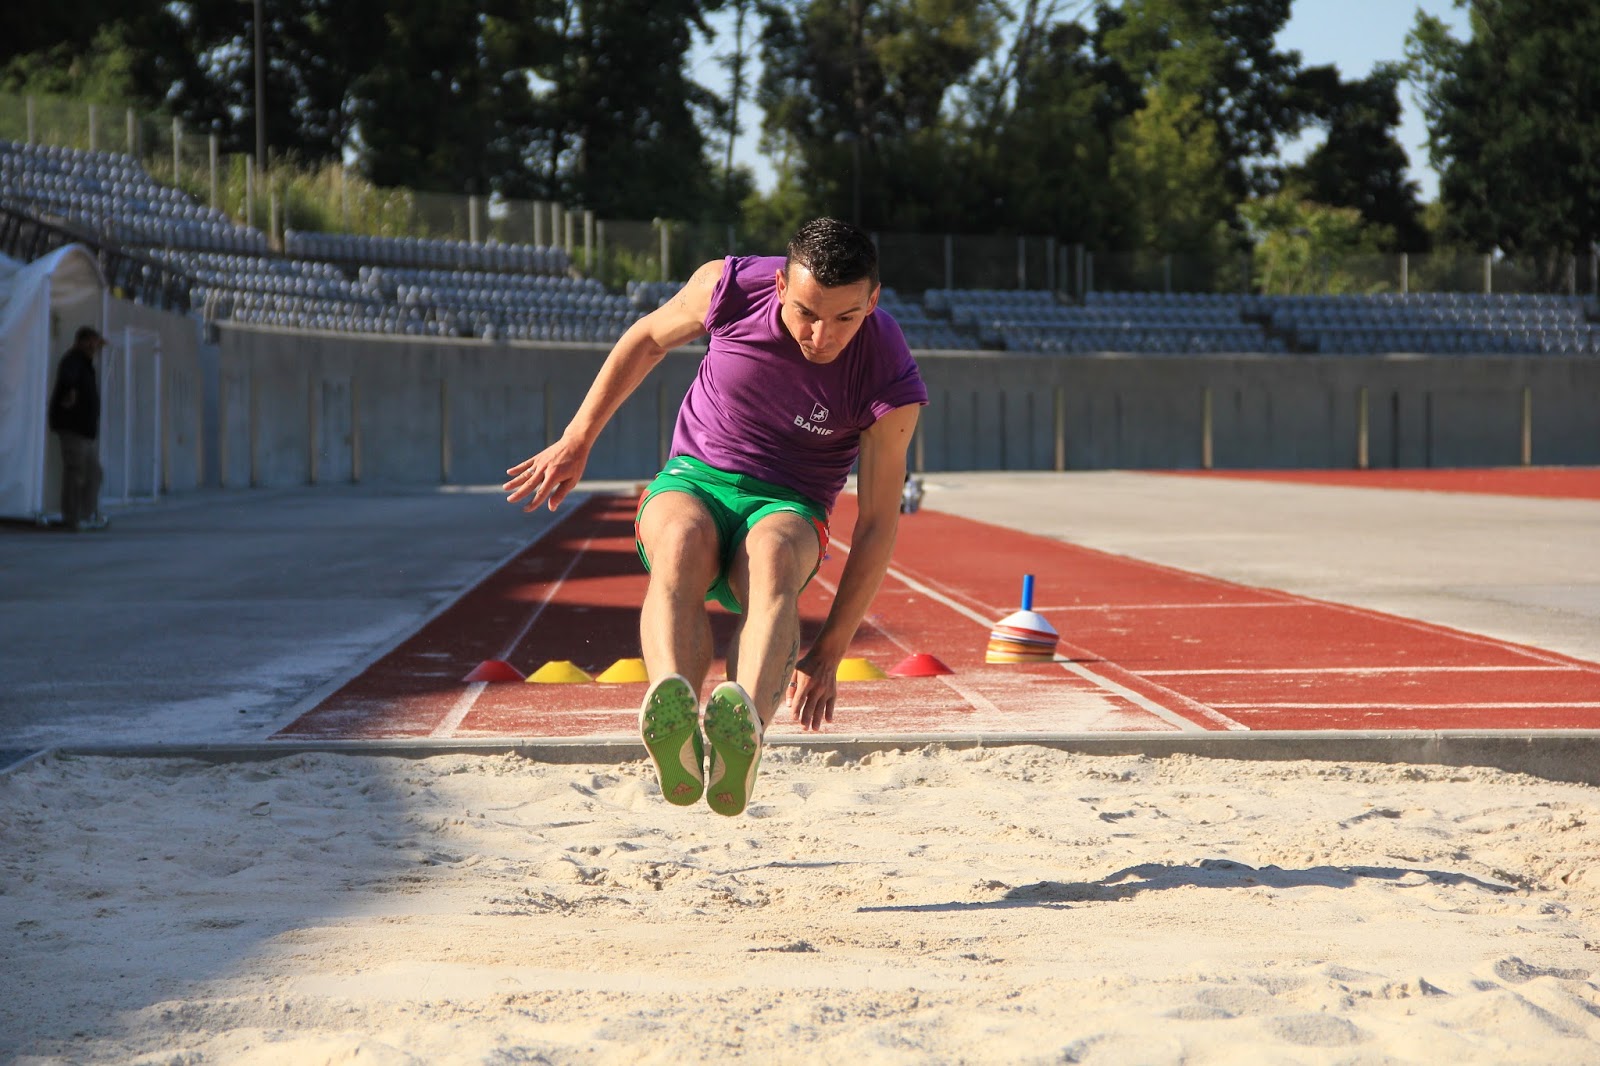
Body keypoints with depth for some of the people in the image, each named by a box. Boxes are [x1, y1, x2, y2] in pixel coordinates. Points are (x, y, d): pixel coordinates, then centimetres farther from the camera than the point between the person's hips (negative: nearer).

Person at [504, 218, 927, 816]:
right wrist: (576, 442, 11)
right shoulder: (730, 288, -11)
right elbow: (648, 338, 10)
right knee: (683, 544, -38)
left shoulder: (891, 385, -16)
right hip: (692, 479, 1)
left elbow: (877, 524, -10)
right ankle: (674, 740, -65)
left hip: (785, 505, -1)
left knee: (773, 558, -40)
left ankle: (740, 742, -68)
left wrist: (829, 650, -13)